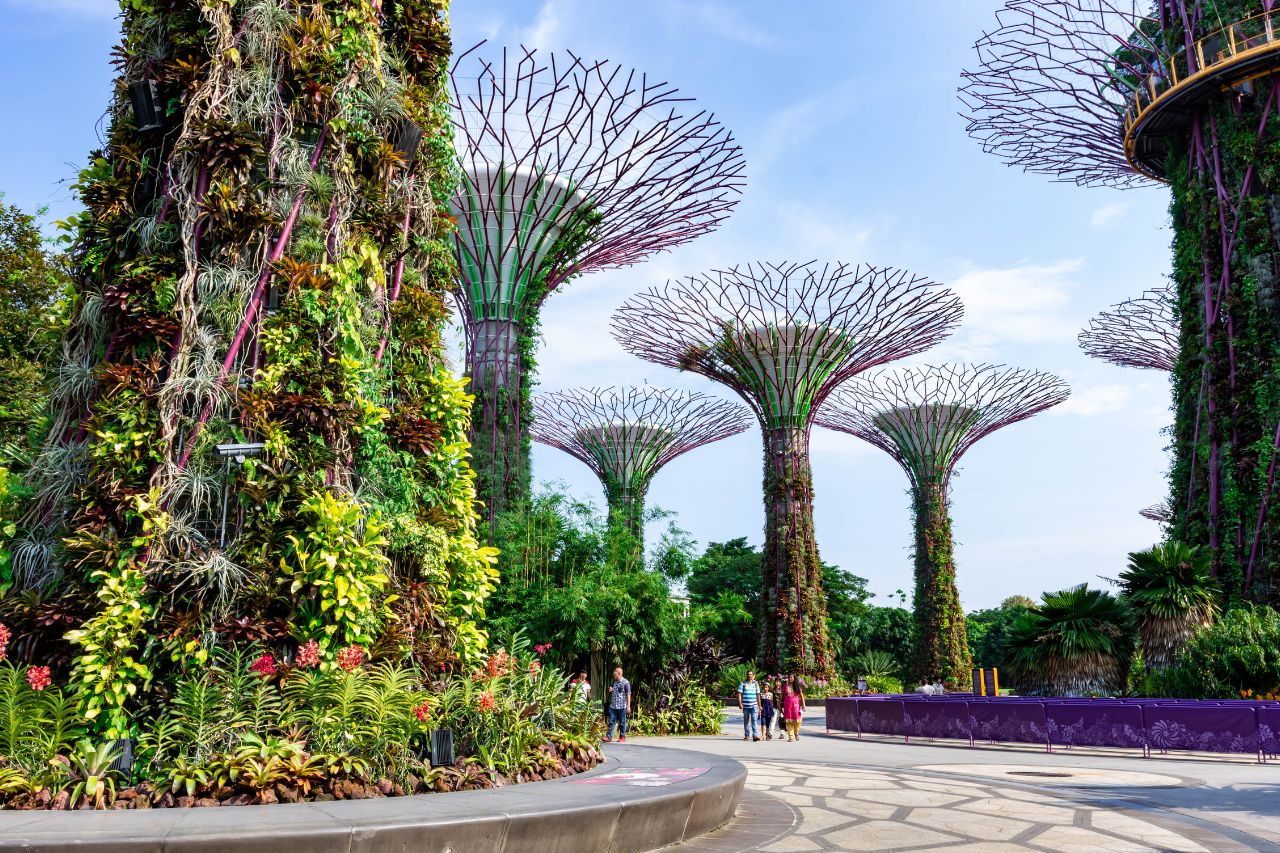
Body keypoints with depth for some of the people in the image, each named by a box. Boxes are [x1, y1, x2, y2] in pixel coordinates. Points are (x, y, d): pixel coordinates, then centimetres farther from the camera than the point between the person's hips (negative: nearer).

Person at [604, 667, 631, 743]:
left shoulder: (625, 682, -7)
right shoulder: (613, 682, 12)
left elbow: (628, 695, -7)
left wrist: (628, 706, -10)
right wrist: (610, 690, 1)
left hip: (622, 706, -5)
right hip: (613, 706, 5)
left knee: (622, 722, 5)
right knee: (611, 722, 1)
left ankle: (622, 737, 14)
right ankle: (608, 737, 0)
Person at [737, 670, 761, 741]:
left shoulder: (756, 684, 10)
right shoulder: (743, 684, 4)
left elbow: (758, 695, 13)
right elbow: (739, 694, 0)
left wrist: (759, 705, 12)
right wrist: (740, 703, -10)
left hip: (754, 705, 0)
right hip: (745, 705, 0)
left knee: (754, 720, -12)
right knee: (746, 721, 9)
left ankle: (755, 735, -18)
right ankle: (746, 735, 20)